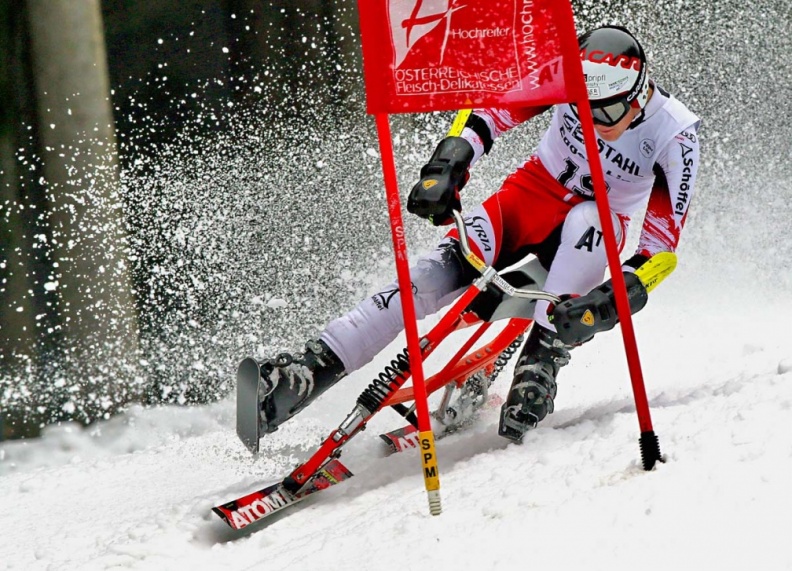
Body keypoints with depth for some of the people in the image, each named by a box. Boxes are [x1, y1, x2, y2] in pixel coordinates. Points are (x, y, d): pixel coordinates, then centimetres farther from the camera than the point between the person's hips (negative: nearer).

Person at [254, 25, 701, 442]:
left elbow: (663, 243, -23)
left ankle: (542, 360, -34)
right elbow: (488, 114, -10)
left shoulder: (676, 138, -24)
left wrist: (623, 293, -40)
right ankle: (314, 367, -36)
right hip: (535, 191, 1)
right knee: (445, 269, -26)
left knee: (588, 221, -39)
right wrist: (447, 166, -26)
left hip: (597, 224, 0)